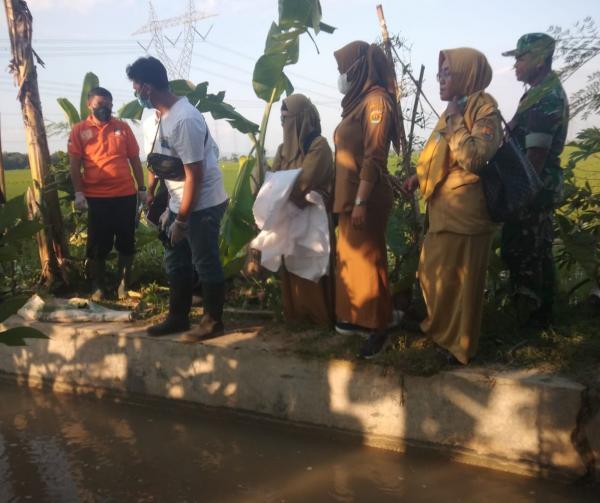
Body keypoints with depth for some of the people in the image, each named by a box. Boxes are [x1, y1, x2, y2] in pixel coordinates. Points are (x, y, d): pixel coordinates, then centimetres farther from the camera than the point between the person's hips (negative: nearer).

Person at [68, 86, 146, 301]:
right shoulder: (79, 130, 3)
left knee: (126, 242, 7)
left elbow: (135, 160, 10)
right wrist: (78, 193, -9)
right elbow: (74, 165, 0)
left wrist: (142, 188, 7)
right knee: (97, 244, 6)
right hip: (96, 197, -1)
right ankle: (98, 287, 19)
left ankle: (123, 284, 20)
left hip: (126, 195, 2)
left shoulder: (123, 127, 7)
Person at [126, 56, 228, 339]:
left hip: (203, 204, -9)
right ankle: (177, 317, 28)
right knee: (175, 262, 15)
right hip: (178, 203, 9)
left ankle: (213, 321, 17)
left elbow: (194, 174, -23)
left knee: (205, 264, 2)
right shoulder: (153, 120, 5)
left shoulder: (185, 120, -25)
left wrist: (181, 220, -19)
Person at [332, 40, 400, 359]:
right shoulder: (357, 100, 16)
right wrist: (345, 199, 15)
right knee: (349, 257, 14)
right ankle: (355, 318, 25)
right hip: (349, 195, 9)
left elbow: (374, 157, -18)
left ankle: (377, 328, 8)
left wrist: (361, 201, -22)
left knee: (367, 260, -2)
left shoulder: (376, 100, -12)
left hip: (365, 198, -9)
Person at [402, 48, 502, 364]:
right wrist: (419, 178, 11)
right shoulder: (454, 110, 16)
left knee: (457, 280, 0)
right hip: (442, 209, 9)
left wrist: (454, 122, -16)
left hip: (463, 211, -9)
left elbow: (473, 158, -24)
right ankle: (439, 330, 34)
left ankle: (457, 344, 14)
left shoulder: (484, 108, -11)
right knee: (434, 276, 18)